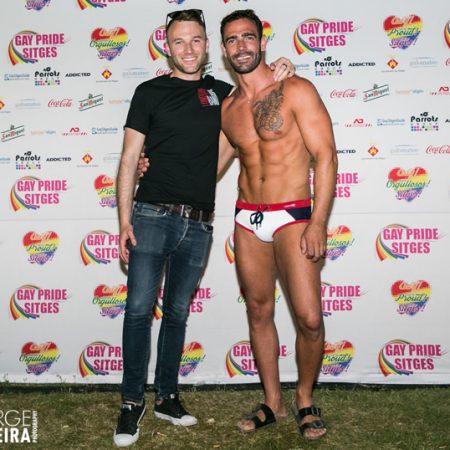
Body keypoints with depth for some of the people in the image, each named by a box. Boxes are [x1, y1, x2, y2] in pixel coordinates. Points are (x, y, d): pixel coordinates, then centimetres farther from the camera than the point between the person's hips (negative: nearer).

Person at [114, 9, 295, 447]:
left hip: (198, 225, 3)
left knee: (176, 312, 10)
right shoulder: (150, 91, 5)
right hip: (152, 216, -2)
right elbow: (129, 159, 2)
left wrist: (274, 80, 10)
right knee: (139, 309, -4)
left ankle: (166, 397, 23)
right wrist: (124, 220, -7)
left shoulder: (222, 93, 13)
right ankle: (132, 402, 10)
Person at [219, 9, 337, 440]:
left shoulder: (296, 90, -4)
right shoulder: (226, 108, 10)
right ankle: (273, 402, 25)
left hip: (293, 216, -4)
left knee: (309, 318, -9)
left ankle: (305, 398, 16)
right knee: (258, 313, 9)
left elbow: (325, 155, -9)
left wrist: (318, 222, -15)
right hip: (246, 219, 5)